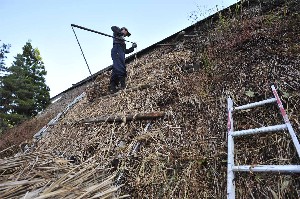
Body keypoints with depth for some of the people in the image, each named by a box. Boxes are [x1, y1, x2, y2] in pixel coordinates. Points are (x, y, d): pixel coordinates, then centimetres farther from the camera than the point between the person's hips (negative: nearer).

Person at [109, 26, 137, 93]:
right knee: (120, 68, -22)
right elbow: (113, 27, -2)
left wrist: (132, 47, 24)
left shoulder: (122, 41, 39)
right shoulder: (118, 32, 21)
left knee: (116, 70, -2)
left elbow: (126, 51, 31)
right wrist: (120, 34, -5)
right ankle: (122, 84, -34)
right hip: (117, 50, -8)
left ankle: (112, 87, -8)